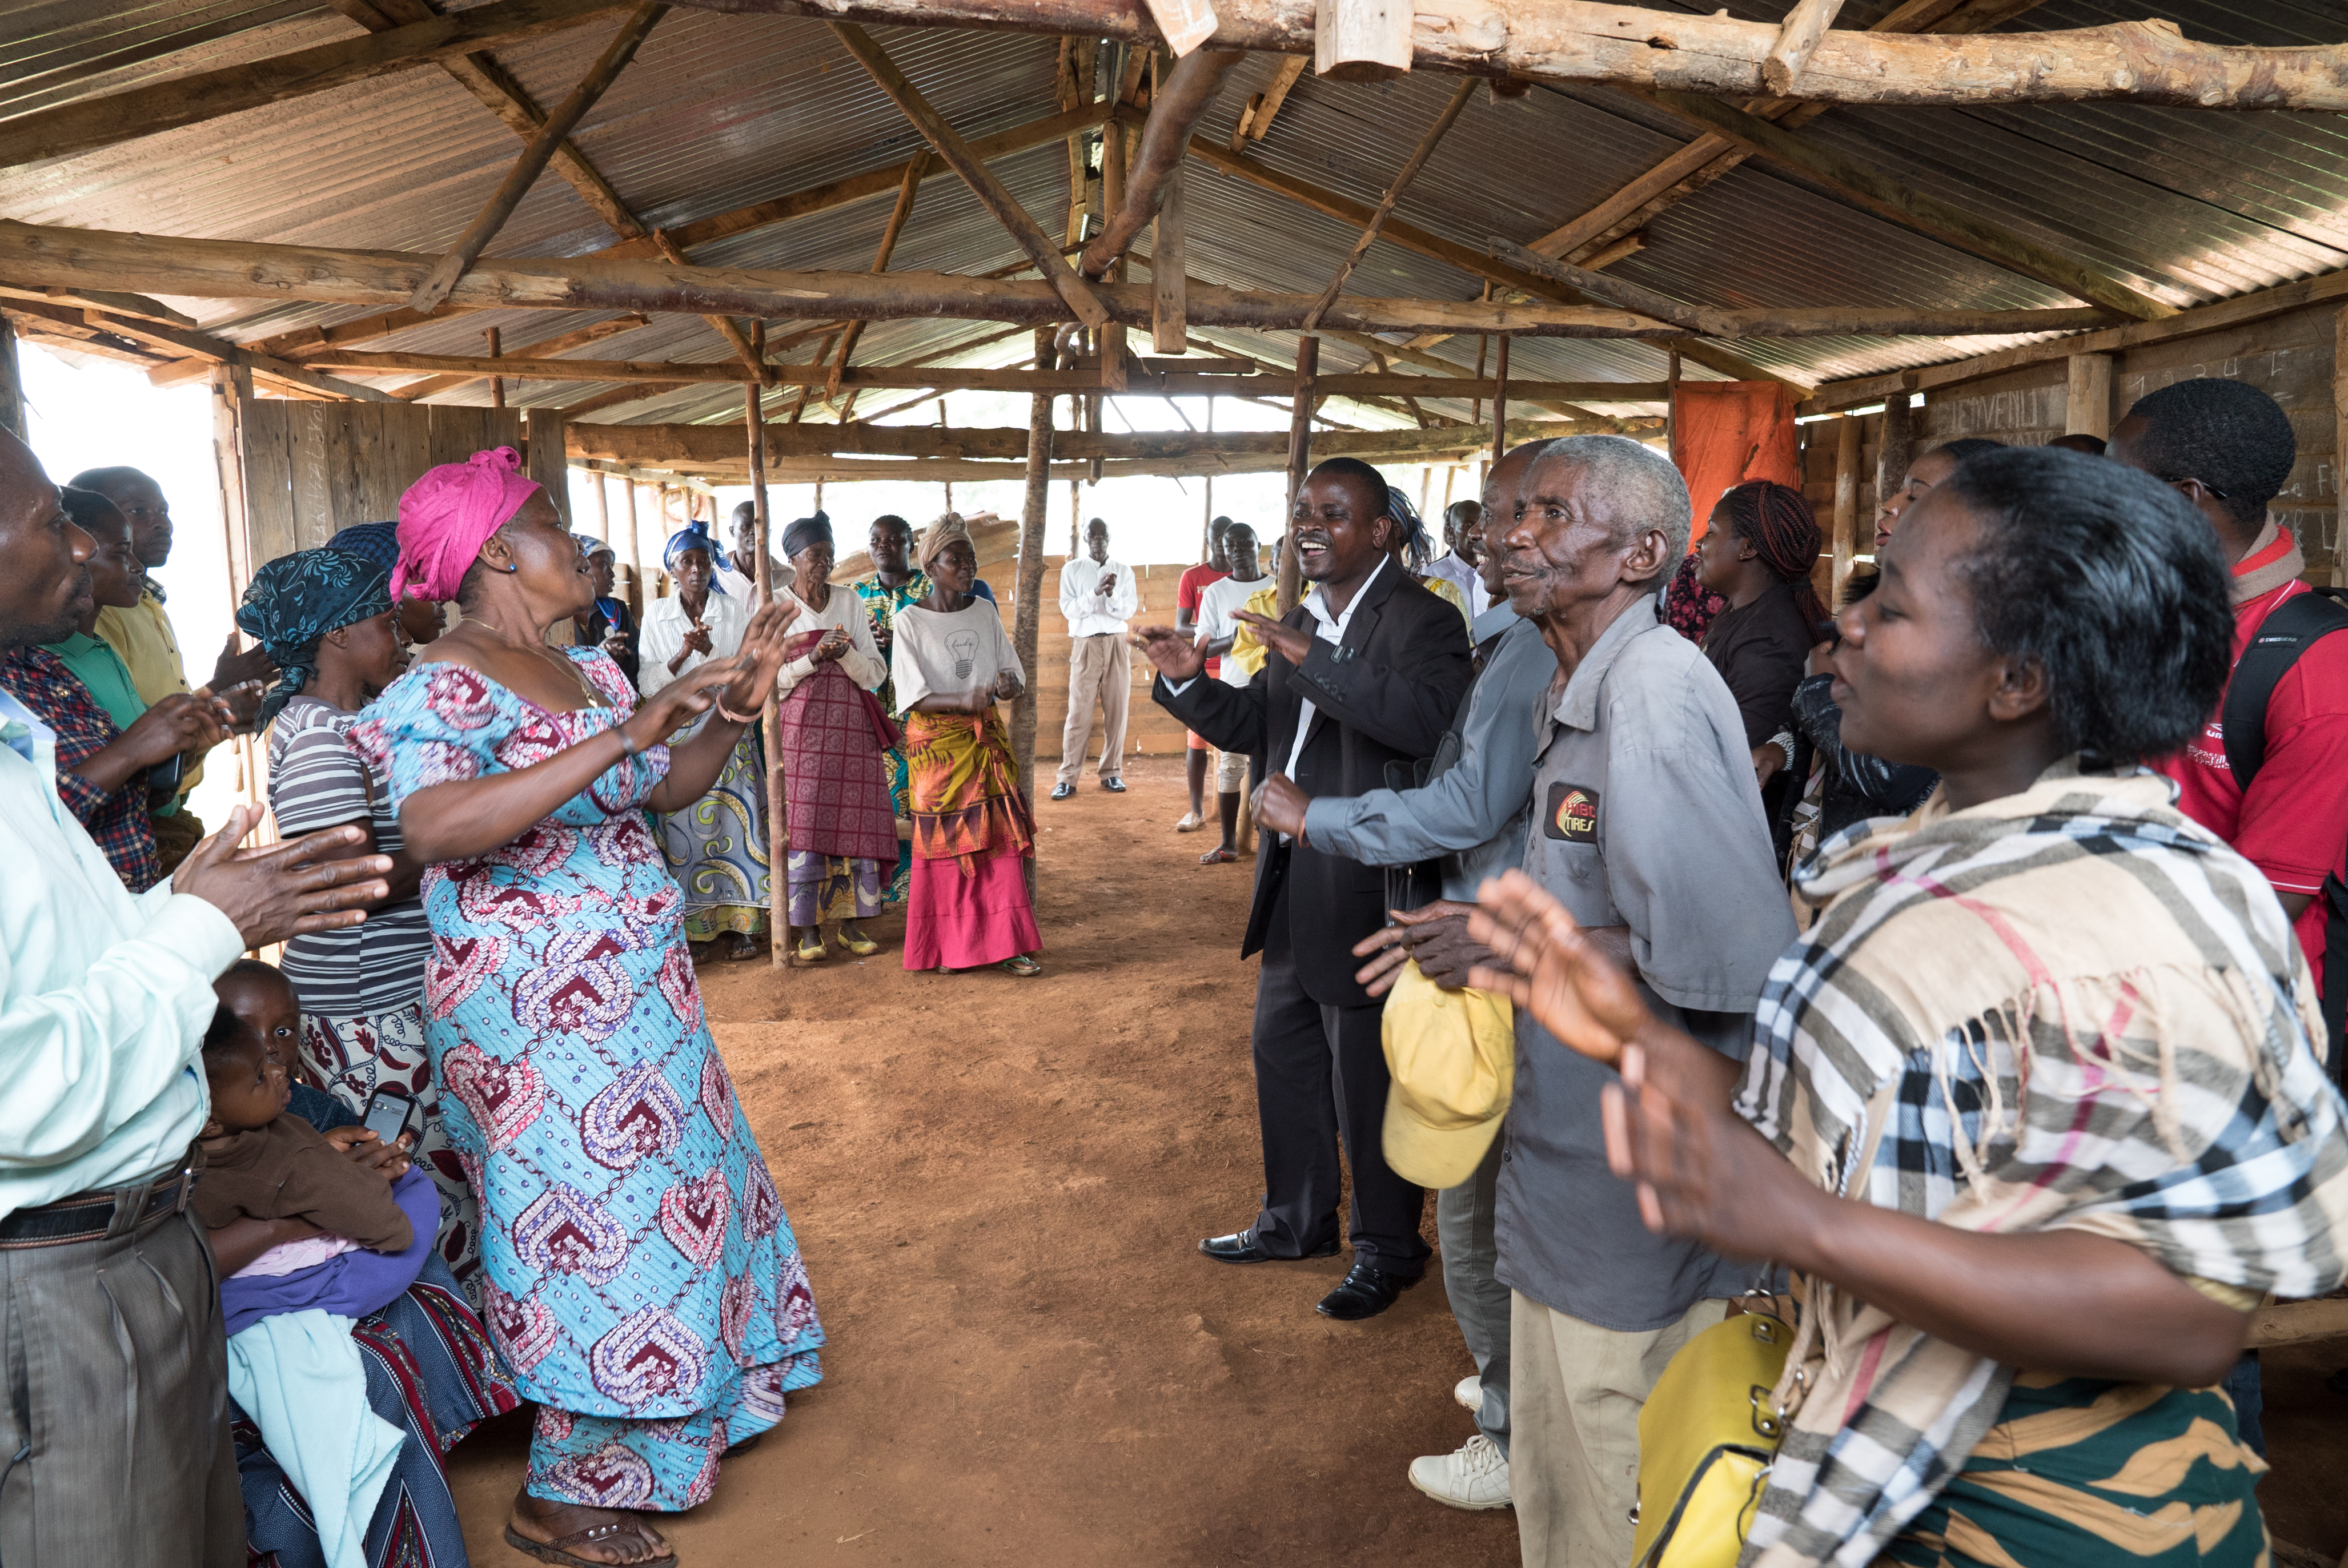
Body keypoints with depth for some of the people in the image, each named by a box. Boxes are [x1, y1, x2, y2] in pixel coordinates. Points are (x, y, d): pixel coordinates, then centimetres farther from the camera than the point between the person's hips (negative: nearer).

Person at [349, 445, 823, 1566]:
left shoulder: (586, 671, 9)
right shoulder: (443, 687, -17)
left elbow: (661, 791, 15)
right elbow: (430, 827, -35)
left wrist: (733, 710, -1)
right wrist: (625, 734, -38)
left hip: (636, 993, 9)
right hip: (535, 1014, -8)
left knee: (673, 1188, 19)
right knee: (596, 1229, 0)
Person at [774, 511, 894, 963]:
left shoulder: (850, 602, 9)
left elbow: (875, 674, 5)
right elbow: (769, 679, -2)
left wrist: (845, 653, -13)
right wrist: (812, 658, -15)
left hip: (851, 725, 3)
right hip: (801, 726, -2)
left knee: (852, 819, 1)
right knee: (805, 823, -6)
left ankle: (850, 922, 10)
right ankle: (808, 929, 1)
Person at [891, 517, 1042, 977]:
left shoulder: (985, 612, 7)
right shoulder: (910, 621, -6)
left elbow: (1014, 673, 8)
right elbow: (912, 696, -13)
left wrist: (1008, 683, -16)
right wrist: (964, 701, -29)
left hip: (986, 740, 4)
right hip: (936, 744, -4)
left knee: (998, 837, 0)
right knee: (945, 840, 1)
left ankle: (1003, 944, 7)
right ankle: (949, 946, 13)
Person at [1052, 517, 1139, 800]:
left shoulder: (1124, 571, 11)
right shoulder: (1072, 569, 6)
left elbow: (1130, 610, 1)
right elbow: (1068, 609, -5)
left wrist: (1112, 596, -18)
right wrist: (1096, 592, -17)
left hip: (1117, 644, 2)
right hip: (1085, 645, -2)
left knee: (1116, 711, 2)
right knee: (1079, 712, -6)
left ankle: (1112, 773, 11)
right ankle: (1067, 778, -4)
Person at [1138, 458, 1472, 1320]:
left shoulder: (1422, 620, -15)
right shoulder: (1303, 622, 12)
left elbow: (1425, 721, -33)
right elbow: (1254, 726, 17)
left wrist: (1314, 661, -36)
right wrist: (1189, 680, 0)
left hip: (1367, 888, -9)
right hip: (1293, 884, 9)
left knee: (1368, 1081, 5)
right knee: (1283, 1055, 21)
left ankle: (1387, 1250, 26)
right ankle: (1296, 1219, 41)